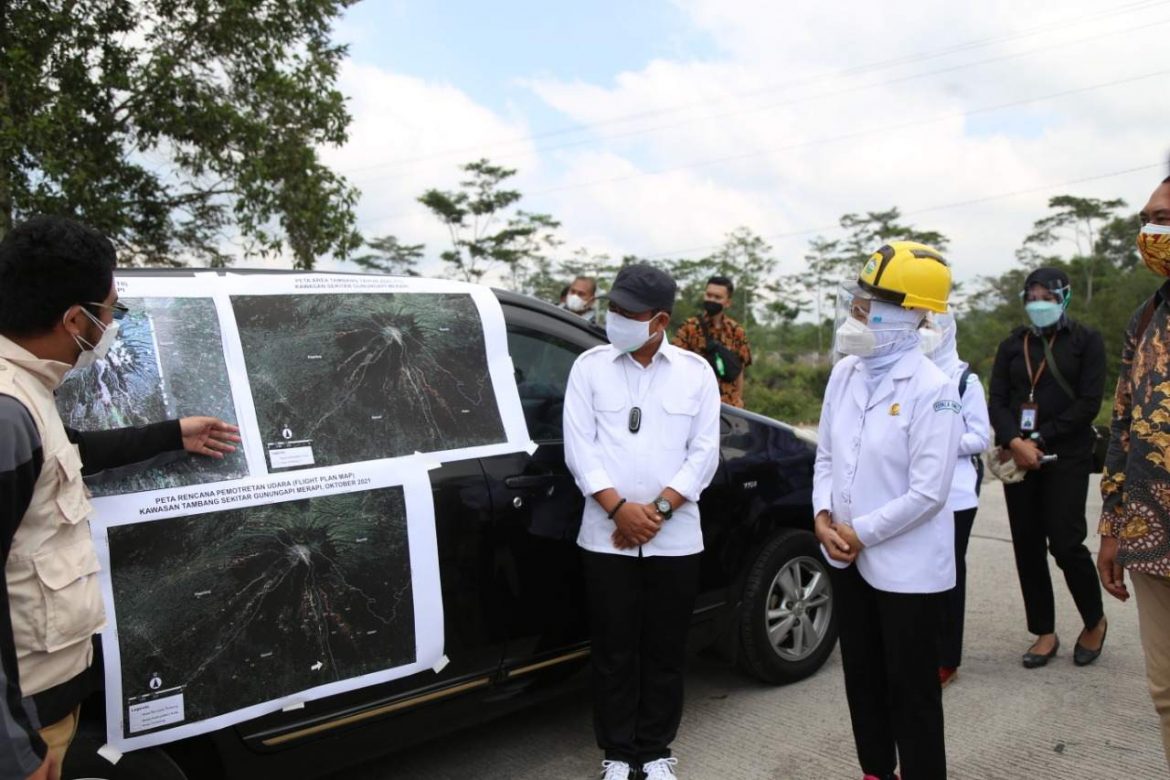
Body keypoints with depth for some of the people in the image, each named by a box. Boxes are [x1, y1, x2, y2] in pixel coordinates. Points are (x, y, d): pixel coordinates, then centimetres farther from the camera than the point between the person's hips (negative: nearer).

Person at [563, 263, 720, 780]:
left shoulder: (695, 371, 3)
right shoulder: (590, 366, 1)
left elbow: (705, 451, -1)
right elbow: (579, 446, -4)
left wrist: (659, 508, -12)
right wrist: (619, 508, -14)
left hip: (675, 539, 1)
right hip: (606, 537, 0)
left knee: (665, 652, 11)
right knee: (614, 651, 8)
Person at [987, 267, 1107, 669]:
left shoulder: (1086, 341, 2)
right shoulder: (1012, 345, 13)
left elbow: (1088, 402, -7)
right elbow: (996, 400, 4)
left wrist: (1041, 440, -14)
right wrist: (1015, 442, -14)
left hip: (1066, 457, -4)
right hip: (1018, 457, 4)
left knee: (1065, 542, -8)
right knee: (1027, 545, 4)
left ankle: (1094, 622, 18)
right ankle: (1044, 633, 16)